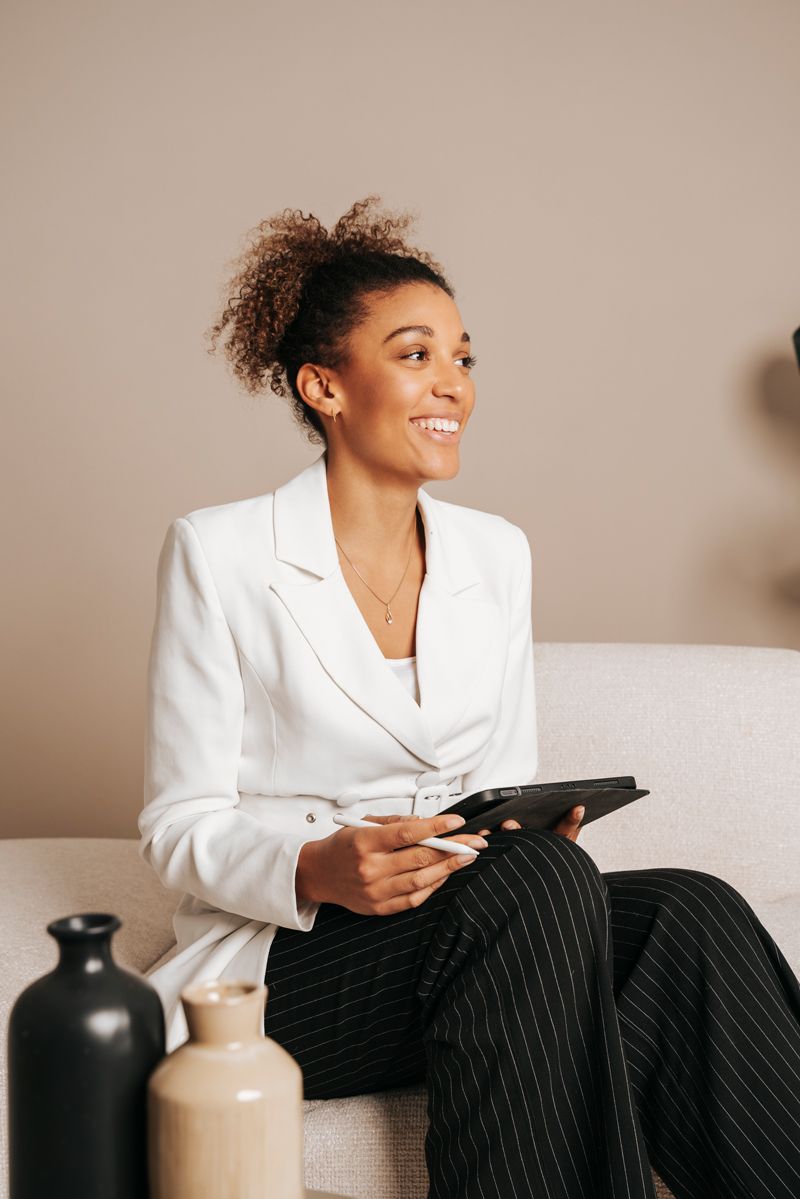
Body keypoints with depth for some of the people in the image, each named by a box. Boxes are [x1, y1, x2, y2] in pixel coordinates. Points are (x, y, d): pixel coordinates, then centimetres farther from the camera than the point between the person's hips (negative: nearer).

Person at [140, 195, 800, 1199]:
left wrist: (541, 838, -9)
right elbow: (181, 829, -6)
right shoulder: (219, 553, -5)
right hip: (284, 962, -5)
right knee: (541, 882, -33)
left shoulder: (497, 553, 11)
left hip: (477, 930, 5)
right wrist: (320, 870, -26)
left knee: (687, 912, -26)